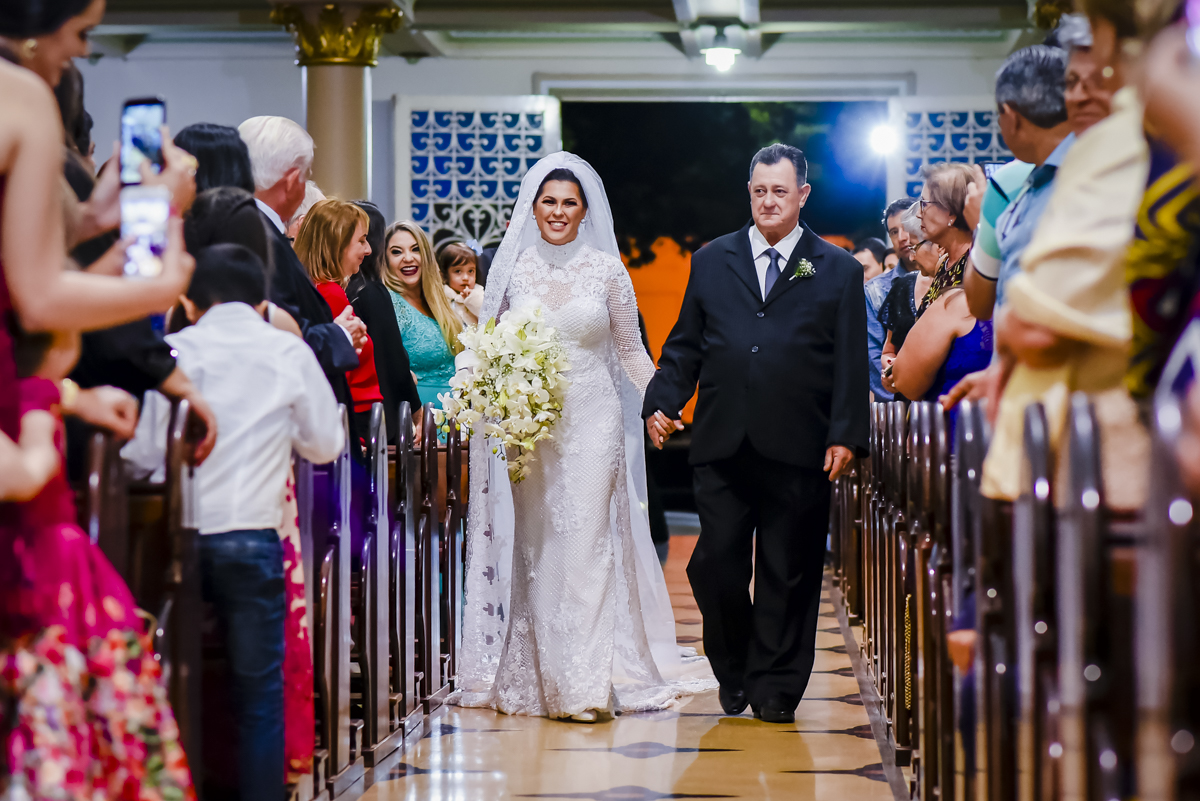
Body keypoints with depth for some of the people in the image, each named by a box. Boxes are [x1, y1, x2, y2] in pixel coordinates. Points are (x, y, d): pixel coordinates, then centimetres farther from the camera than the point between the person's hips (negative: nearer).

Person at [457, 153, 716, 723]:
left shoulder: (607, 269, 3)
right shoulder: (513, 268, 6)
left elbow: (630, 349, 7)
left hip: (593, 422, -2)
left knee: (586, 543, -10)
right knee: (534, 545, 3)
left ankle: (587, 681, -12)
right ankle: (538, 675, 11)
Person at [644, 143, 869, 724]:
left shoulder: (838, 271, 7)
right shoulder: (711, 261, 14)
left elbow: (851, 364, 3)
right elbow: (686, 345, 14)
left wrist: (846, 435, -7)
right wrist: (662, 401, 0)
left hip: (798, 452, -2)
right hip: (723, 446, 2)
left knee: (787, 574, 3)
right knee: (715, 564, -1)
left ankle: (776, 688, 13)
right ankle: (734, 673, 19)